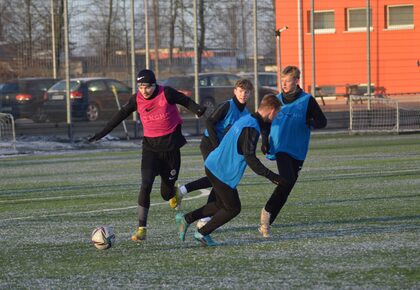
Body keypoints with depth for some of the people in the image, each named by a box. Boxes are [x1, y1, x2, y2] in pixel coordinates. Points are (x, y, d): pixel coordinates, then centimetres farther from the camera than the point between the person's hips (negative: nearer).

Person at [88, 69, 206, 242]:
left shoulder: (166, 93, -12)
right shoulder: (137, 99, -4)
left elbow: (186, 101, -2)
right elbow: (121, 115, 8)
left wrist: (198, 110, -22)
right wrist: (103, 133, 11)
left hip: (171, 145, -2)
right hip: (150, 147, 2)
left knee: (167, 193, 4)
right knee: (146, 185, -16)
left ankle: (173, 194, 44)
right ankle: (141, 228, -13)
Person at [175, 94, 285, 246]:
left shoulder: (246, 119, 9)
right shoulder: (251, 128, -23)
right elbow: (250, 158, -29)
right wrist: (271, 176, -30)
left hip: (213, 164, 10)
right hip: (221, 172, -10)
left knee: (221, 205, 21)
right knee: (233, 208, 4)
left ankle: (186, 219, 21)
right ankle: (202, 233, 13)